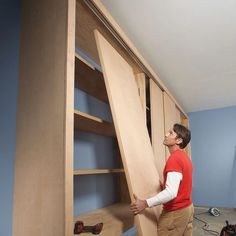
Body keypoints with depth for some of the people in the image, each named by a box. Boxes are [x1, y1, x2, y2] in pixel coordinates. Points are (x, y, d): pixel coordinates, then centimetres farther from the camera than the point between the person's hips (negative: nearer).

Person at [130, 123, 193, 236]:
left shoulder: (174, 159, -23)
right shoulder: (185, 157, 8)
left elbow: (171, 193, -31)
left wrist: (145, 203, -28)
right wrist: (164, 187, 15)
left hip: (175, 212, -9)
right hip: (187, 207, 9)